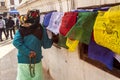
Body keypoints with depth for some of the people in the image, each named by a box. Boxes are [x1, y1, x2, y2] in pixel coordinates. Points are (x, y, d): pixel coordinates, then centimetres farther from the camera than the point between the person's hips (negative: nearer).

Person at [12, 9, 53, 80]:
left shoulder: (22, 29, -5)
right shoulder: (41, 30, -9)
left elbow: (16, 42, -18)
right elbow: (46, 45, -2)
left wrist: (27, 52, -16)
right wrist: (52, 40, 16)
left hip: (22, 61, 2)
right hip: (36, 60, -1)